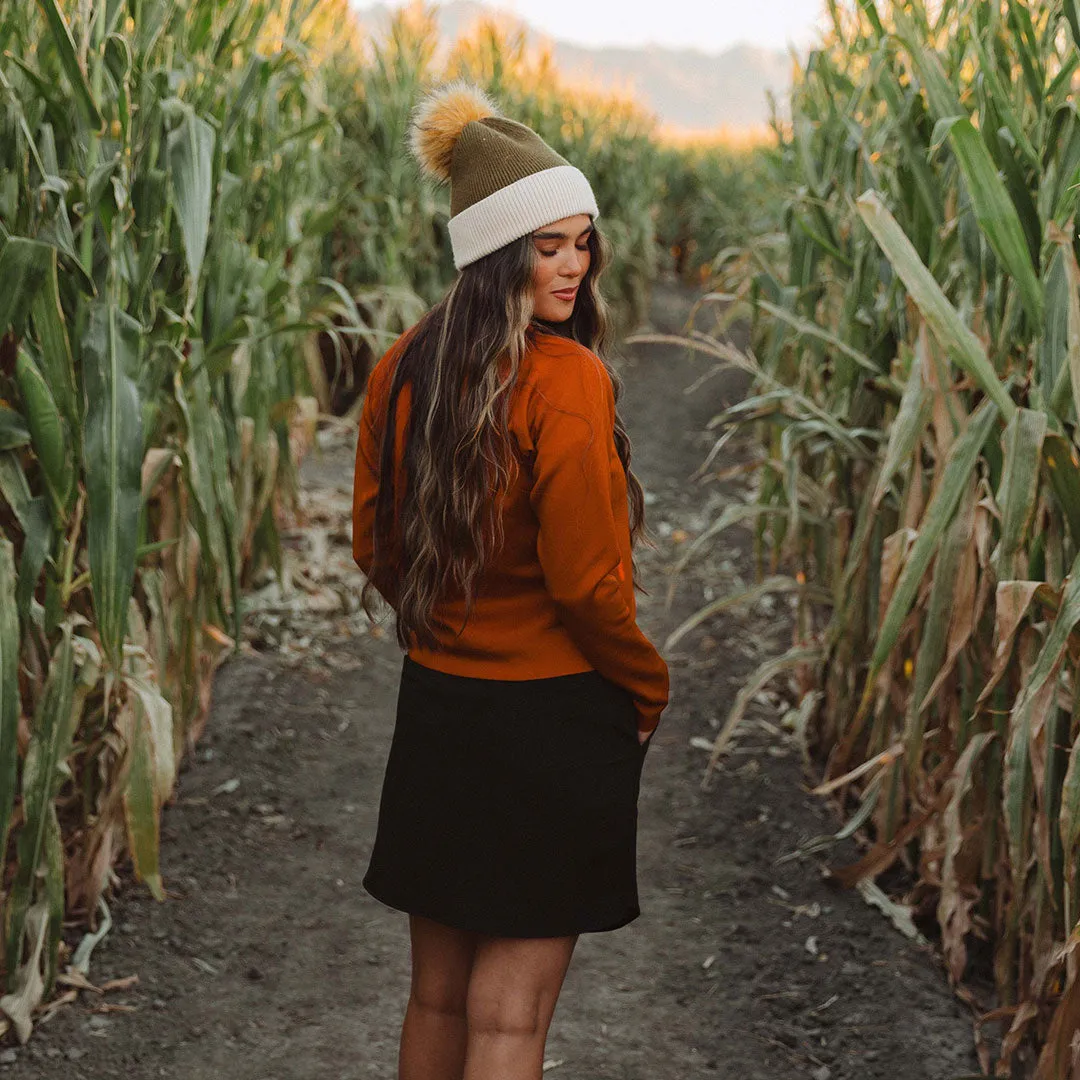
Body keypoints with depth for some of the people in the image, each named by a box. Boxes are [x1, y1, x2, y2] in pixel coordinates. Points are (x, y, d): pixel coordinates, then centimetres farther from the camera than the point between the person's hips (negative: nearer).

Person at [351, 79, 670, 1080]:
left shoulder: (402, 368, 1)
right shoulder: (568, 380, -19)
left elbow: (373, 546, 9)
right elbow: (586, 580, -18)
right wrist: (648, 691, -1)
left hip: (433, 703, 6)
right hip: (552, 715, -6)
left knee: (435, 995, 19)